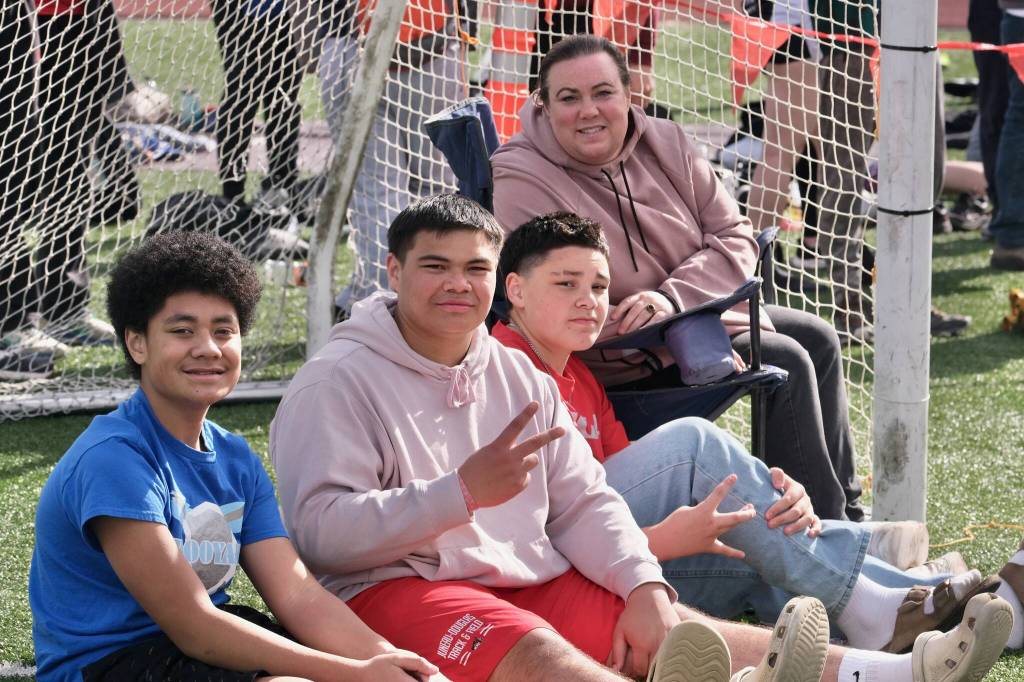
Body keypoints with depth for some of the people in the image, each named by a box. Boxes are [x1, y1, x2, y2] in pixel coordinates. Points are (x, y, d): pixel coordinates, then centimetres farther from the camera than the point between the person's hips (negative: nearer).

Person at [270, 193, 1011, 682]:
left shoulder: (519, 377, 19)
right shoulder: (339, 380, -3)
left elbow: (584, 501, 14)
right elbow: (323, 531, -15)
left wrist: (644, 585, -6)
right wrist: (462, 494, -22)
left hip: (531, 586, 7)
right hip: (395, 589, -7)